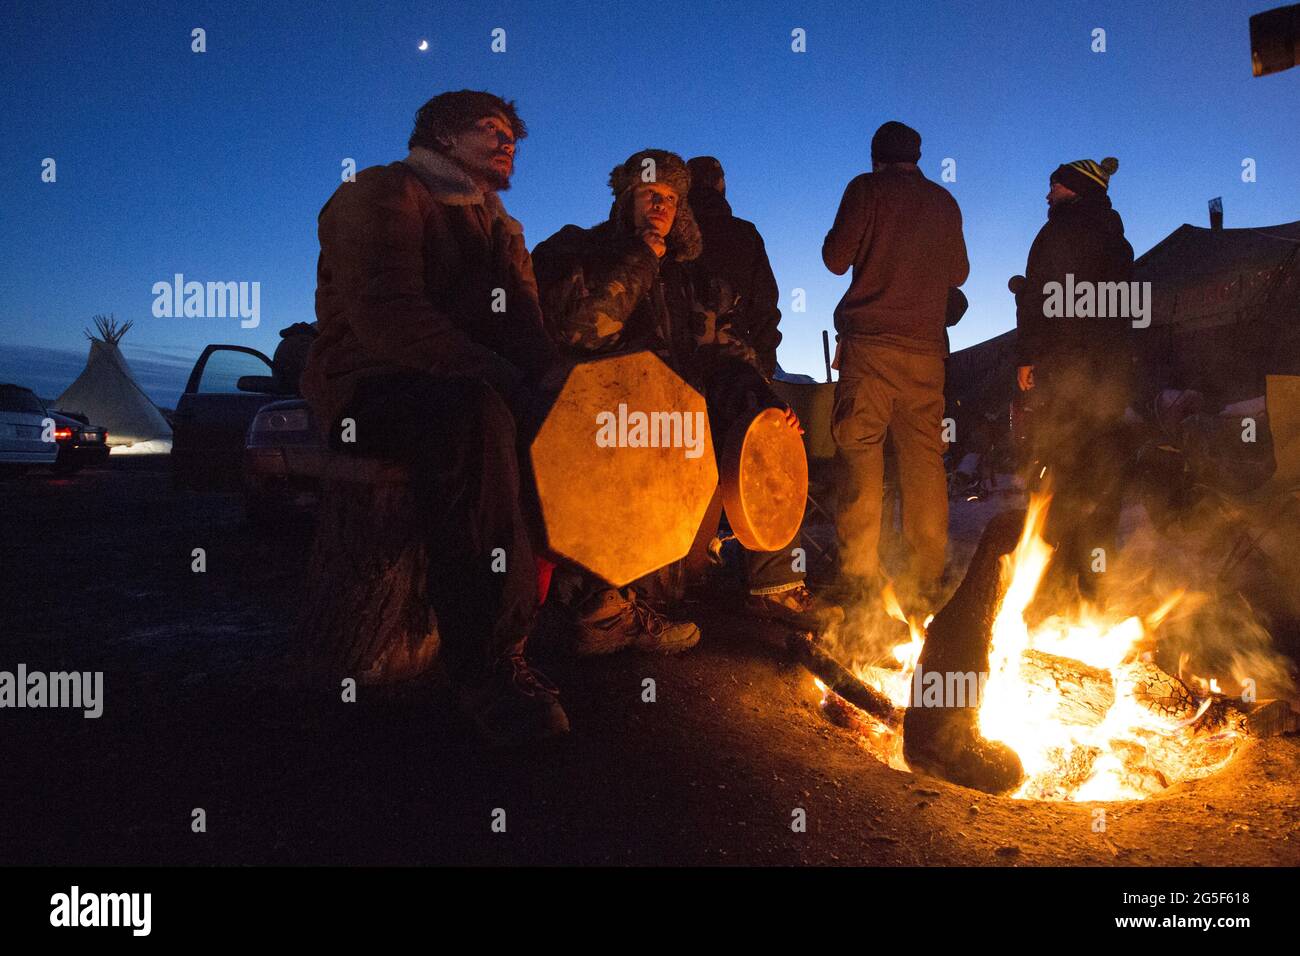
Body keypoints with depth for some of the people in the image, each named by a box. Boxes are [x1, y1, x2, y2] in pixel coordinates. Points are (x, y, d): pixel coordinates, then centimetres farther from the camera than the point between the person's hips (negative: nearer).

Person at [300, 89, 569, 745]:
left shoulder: (500, 226, 23)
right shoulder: (378, 193, -1)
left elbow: (529, 331, 11)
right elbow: (386, 313, -19)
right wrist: (494, 376, -28)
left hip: (472, 391, 7)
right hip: (369, 389, -7)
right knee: (475, 412, -38)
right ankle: (488, 661, -38)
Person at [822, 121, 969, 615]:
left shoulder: (867, 189, 3)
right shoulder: (943, 202, 16)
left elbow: (836, 259, -1)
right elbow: (958, 273, 22)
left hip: (871, 340, -4)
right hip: (926, 346, 4)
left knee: (860, 450, -4)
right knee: (924, 456, 5)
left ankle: (860, 574, -7)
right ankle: (926, 577, 9)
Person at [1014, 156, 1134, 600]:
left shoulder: (1062, 228, -3)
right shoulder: (1117, 240, 19)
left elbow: (1036, 296, -12)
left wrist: (1026, 355, -11)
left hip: (1066, 361, -7)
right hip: (1113, 361, 8)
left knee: (1057, 464, -6)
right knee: (1102, 468, 8)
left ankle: (1058, 572, -7)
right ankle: (1097, 573, 14)